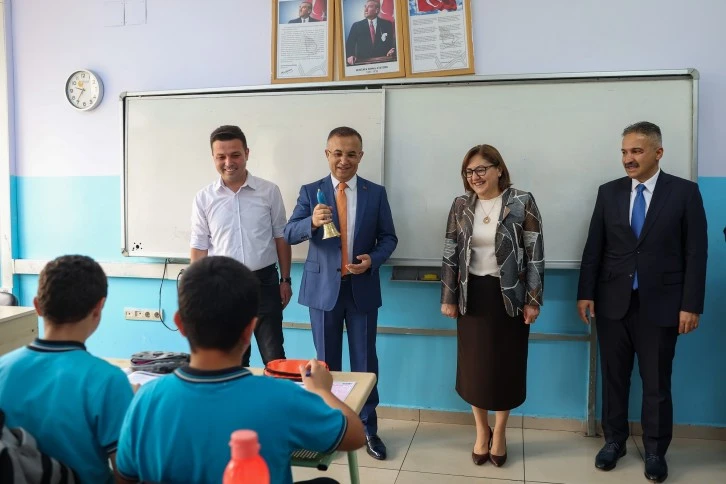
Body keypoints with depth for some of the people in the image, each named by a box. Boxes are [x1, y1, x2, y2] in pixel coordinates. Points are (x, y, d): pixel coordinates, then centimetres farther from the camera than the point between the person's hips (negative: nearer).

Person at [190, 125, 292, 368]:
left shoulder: (269, 191, -3)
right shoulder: (204, 198, -1)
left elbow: (281, 237, 4)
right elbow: (200, 247, 3)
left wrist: (286, 279, 3)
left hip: (264, 283, -1)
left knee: (274, 357, 8)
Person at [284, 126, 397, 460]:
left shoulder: (376, 193, 2)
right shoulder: (310, 192, 0)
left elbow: (388, 237, 4)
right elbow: (289, 234, -8)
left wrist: (373, 259, -16)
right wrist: (312, 221, -30)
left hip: (362, 288, 0)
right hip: (323, 288, 0)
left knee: (365, 361, 9)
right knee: (326, 362, 12)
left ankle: (368, 428, 25)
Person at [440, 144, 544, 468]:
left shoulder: (522, 202, -8)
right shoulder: (461, 205, 1)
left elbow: (535, 254, -7)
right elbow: (450, 254, 3)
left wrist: (533, 300, -9)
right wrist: (448, 297, 1)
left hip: (509, 295, -2)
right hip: (473, 294, 2)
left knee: (506, 365, 8)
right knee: (475, 365, 10)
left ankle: (499, 432, 29)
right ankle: (481, 431, 30)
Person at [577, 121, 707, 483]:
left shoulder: (684, 192, -2)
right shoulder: (609, 192, 4)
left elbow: (696, 253, -4)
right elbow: (594, 247, 4)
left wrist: (691, 305, -8)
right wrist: (586, 293, 0)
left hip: (660, 304, -2)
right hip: (613, 302, 2)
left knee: (656, 383, 9)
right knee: (614, 377, 12)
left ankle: (655, 451, 27)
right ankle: (614, 441, 29)